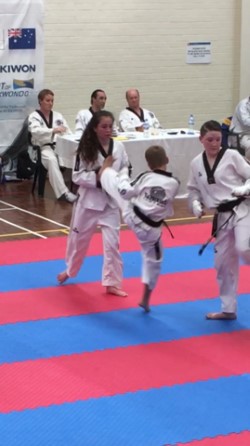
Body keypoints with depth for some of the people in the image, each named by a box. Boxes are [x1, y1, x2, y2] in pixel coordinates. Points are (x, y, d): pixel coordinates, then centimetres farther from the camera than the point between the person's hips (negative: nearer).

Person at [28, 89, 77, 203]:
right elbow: (35, 131, -19)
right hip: (42, 148, -5)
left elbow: (68, 131, 15)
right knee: (52, 159, -40)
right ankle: (63, 192, -46)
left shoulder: (58, 115, 19)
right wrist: (53, 130, -35)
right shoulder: (34, 116, 2)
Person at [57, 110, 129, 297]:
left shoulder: (119, 147, -4)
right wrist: (97, 178, -23)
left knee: (112, 242, -3)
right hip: (89, 199, -1)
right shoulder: (86, 149, -10)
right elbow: (77, 176, -10)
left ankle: (112, 283, 7)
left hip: (111, 200, 1)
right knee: (79, 239, 16)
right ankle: (70, 270, 42)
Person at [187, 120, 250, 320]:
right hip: (222, 216, 5)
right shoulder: (196, 164, 4)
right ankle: (228, 309, 25)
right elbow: (194, 189, 15)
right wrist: (196, 205, -2)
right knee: (224, 262, 11)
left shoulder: (232, 156, -6)